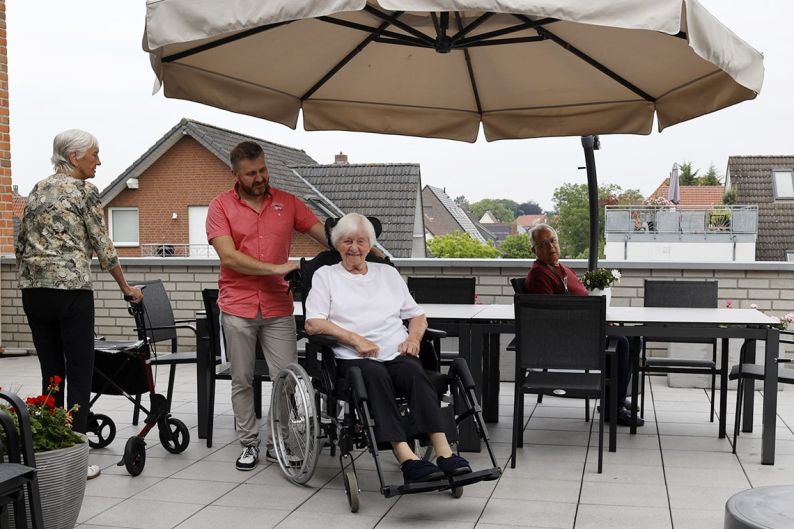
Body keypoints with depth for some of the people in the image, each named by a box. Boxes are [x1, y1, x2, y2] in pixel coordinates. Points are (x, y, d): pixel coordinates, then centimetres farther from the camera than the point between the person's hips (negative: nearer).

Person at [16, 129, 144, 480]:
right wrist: (126, 287, 7)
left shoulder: (37, 190, 16)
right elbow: (102, 247, -4)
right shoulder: (84, 191, -5)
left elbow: (21, 246, 17)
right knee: (79, 376, 0)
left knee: (51, 375, 12)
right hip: (71, 291, -7)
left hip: (33, 291, 7)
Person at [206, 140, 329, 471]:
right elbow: (229, 257, -12)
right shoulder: (221, 206, -1)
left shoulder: (287, 203, 6)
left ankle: (278, 443, 13)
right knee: (242, 381, 7)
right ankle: (249, 444, 19)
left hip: (278, 307, 2)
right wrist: (277, 268, -17)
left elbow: (326, 235, 5)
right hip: (237, 307, -1)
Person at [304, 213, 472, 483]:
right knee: (375, 374, -36)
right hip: (353, 358, -2)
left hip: (397, 354, 3)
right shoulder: (325, 275, 17)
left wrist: (413, 338, 3)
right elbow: (313, 323, 3)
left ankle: (444, 452, -43)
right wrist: (355, 339, -10)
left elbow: (417, 316, 27)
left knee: (414, 371, -32)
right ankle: (406, 457, -47)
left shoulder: (388, 273, 27)